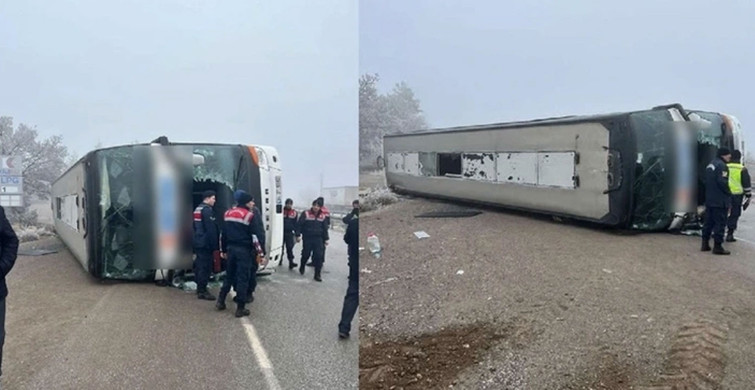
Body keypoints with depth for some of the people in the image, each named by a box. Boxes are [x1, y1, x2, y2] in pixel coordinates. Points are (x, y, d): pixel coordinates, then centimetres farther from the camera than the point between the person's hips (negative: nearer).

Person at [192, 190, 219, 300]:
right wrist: (215, 245, -17)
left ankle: (200, 288, 23)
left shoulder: (197, 209, 17)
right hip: (205, 243, -10)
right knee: (205, 267, -7)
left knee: (200, 266, 15)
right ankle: (202, 291, -5)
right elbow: (211, 229, -20)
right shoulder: (207, 210, -15)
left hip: (198, 242, 10)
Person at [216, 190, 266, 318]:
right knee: (243, 278, 0)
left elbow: (223, 234, 14)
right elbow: (256, 235, -14)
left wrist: (223, 249, 21)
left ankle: (221, 301, 22)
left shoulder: (227, 214, 9)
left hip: (231, 248, 6)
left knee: (229, 275, 20)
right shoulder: (250, 216, -12)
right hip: (244, 250, -6)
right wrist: (261, 252, -11)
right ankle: (240, 308, 4)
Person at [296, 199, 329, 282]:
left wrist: (326, 239, 11)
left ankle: (317, 274, 2)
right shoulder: (306, 214, -4)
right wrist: (298, 235, -10)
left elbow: (325, 228, 12)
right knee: (306, 254, 8)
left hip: (318, 239, 2)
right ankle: (302, 267, 40)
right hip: (307, 238, -2)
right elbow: (299, 225, -4)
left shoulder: (323, 216, 6)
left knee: (319, 256, -5)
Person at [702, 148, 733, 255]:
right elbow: (722, 182, -22)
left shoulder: (710, 165, 16)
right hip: (720, 201, -9)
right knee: (720, 223, -4)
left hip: (709, 200, 9)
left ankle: (705, 244, 19)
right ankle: (717, 246, -3)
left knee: (709, 222, 14)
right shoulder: (721, 166, -14)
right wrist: (728, 194, -10)